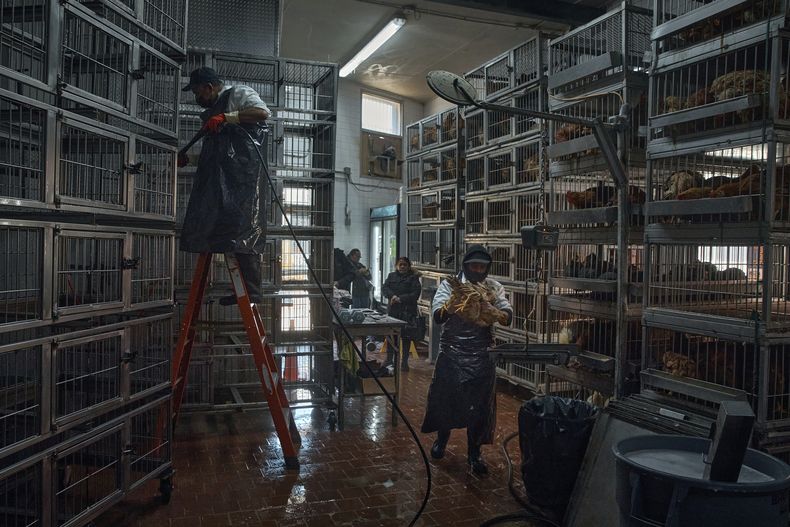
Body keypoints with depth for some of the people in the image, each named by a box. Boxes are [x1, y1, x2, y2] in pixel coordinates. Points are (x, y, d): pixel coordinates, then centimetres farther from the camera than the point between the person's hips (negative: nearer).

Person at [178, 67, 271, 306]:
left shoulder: (238, 93, 5)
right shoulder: (213, 109, 30)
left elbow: (263, 112, -14)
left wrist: (226, 117, -16)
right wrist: (188, 158, 28)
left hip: (243, 176, -9)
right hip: (220, 181, 9)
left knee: (245, 231, -13)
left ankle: (251, 291, -12)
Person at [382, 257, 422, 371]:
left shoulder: (413, 278, 1)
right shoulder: (391, 276, 13)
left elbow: (416, 293, -9)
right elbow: (384, 288, 1)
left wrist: (401, 299, -16)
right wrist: (393, 296, -17)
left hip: (408, 311, -3)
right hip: (393, 310, 3)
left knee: (406, 337, 2)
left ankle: (404, 362, 12)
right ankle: (389, 359, 18)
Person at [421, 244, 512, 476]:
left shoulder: (494, 288, 2)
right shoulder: (450, 284, -4)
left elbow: (508, 317, -9)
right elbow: (437, 315, -16)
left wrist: (492, 311, -30)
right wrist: (453, 305, -36)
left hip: (481, 357, 1)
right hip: (451, 353, -1)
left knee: (479, 404, 5)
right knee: (445, 397, 10)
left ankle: (474, 452, 21)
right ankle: (442, 438, 38)